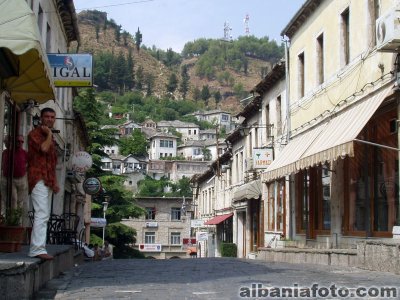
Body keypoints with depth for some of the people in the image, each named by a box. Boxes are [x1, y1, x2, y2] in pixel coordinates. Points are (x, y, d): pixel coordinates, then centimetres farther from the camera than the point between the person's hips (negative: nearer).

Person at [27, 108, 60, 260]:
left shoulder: (49, 137, 24)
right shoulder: (35, 134, -4)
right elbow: (44, 148, -23)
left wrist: (54, 182, 19)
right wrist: (49, 134, -7)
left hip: (48, 181, 9)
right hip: (38, 178, -9)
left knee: (44, 216, 6)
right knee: (42, 214, -18)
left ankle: (37, 248, 8)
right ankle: (37, 249, -21)